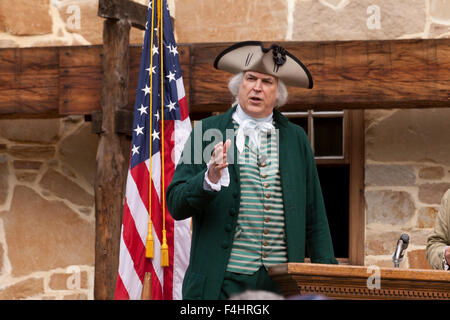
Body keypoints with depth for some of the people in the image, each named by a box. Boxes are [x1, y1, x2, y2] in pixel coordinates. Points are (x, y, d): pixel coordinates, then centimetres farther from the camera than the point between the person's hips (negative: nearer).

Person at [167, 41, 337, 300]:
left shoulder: (296, 138, 13)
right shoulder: (207, 132, 6)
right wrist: (210, 179, -18)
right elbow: (175, 205, 0)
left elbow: (314, 214, 15)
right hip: (222, 281, -2)